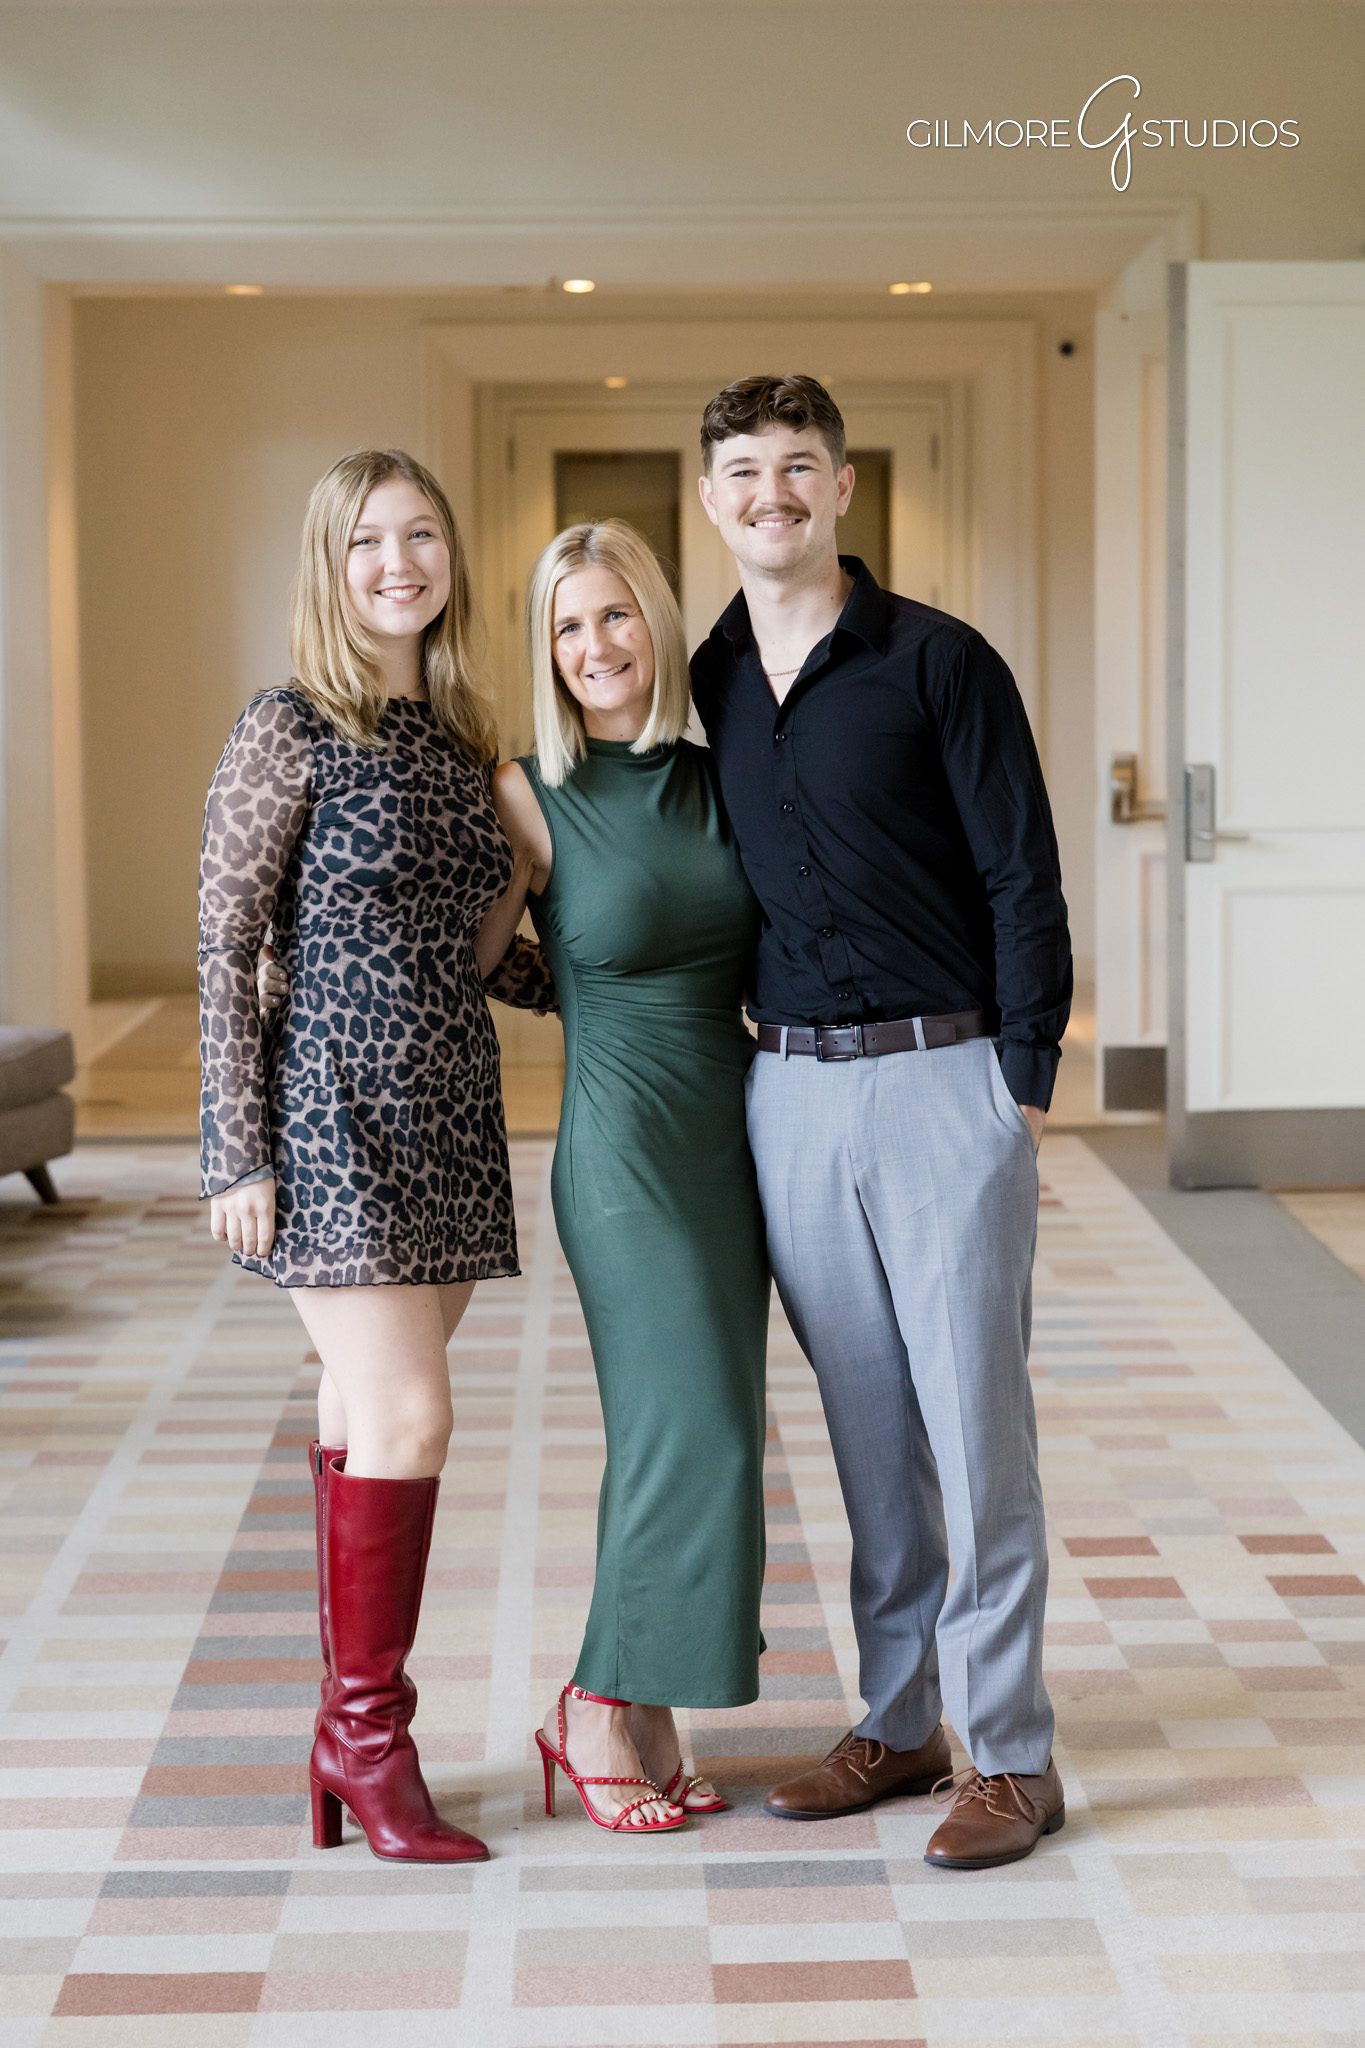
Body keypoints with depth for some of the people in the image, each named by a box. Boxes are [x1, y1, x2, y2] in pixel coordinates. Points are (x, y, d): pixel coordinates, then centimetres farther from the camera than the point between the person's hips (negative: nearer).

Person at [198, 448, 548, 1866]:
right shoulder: (290, 732, -6)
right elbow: (224, 948, -7)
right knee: (406, 1417, -10)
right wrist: (238, 1156, -11)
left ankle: (353, 1733, 17)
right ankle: (367, 1732, 5)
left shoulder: (458, 739, 12)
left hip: (447, 1116, 6)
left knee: (367, 1411, 10)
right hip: (335, 1112, -6)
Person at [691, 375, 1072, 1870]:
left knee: (974, 1425, -2)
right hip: (787, 1089, 5)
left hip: (942, 1081, -5)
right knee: (866, 1429, 12)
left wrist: (1022, 1090, -9)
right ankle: (898, 1722, 23)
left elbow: (1023, 882, -6)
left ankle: (1011, 1755, 7)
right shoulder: (706, 683, 10)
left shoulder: (938, 662, -5)